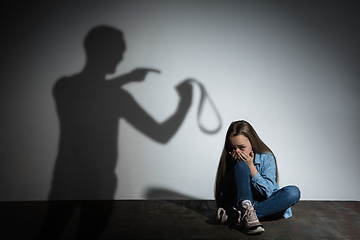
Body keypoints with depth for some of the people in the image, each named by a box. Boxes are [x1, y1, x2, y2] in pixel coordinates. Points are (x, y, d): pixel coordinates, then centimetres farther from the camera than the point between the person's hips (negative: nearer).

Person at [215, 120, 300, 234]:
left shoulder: (266, 158, -8)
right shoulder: (231, 160, -5)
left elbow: (267, 192, -15)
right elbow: (225, 192, -10)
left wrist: (251, 166, -21)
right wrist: (235, 166, -20)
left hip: (265, 202, 2)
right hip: (241, 202, -1)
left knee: (294, 192, -29)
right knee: (241, 166, -23)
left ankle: (239, 216, -38)